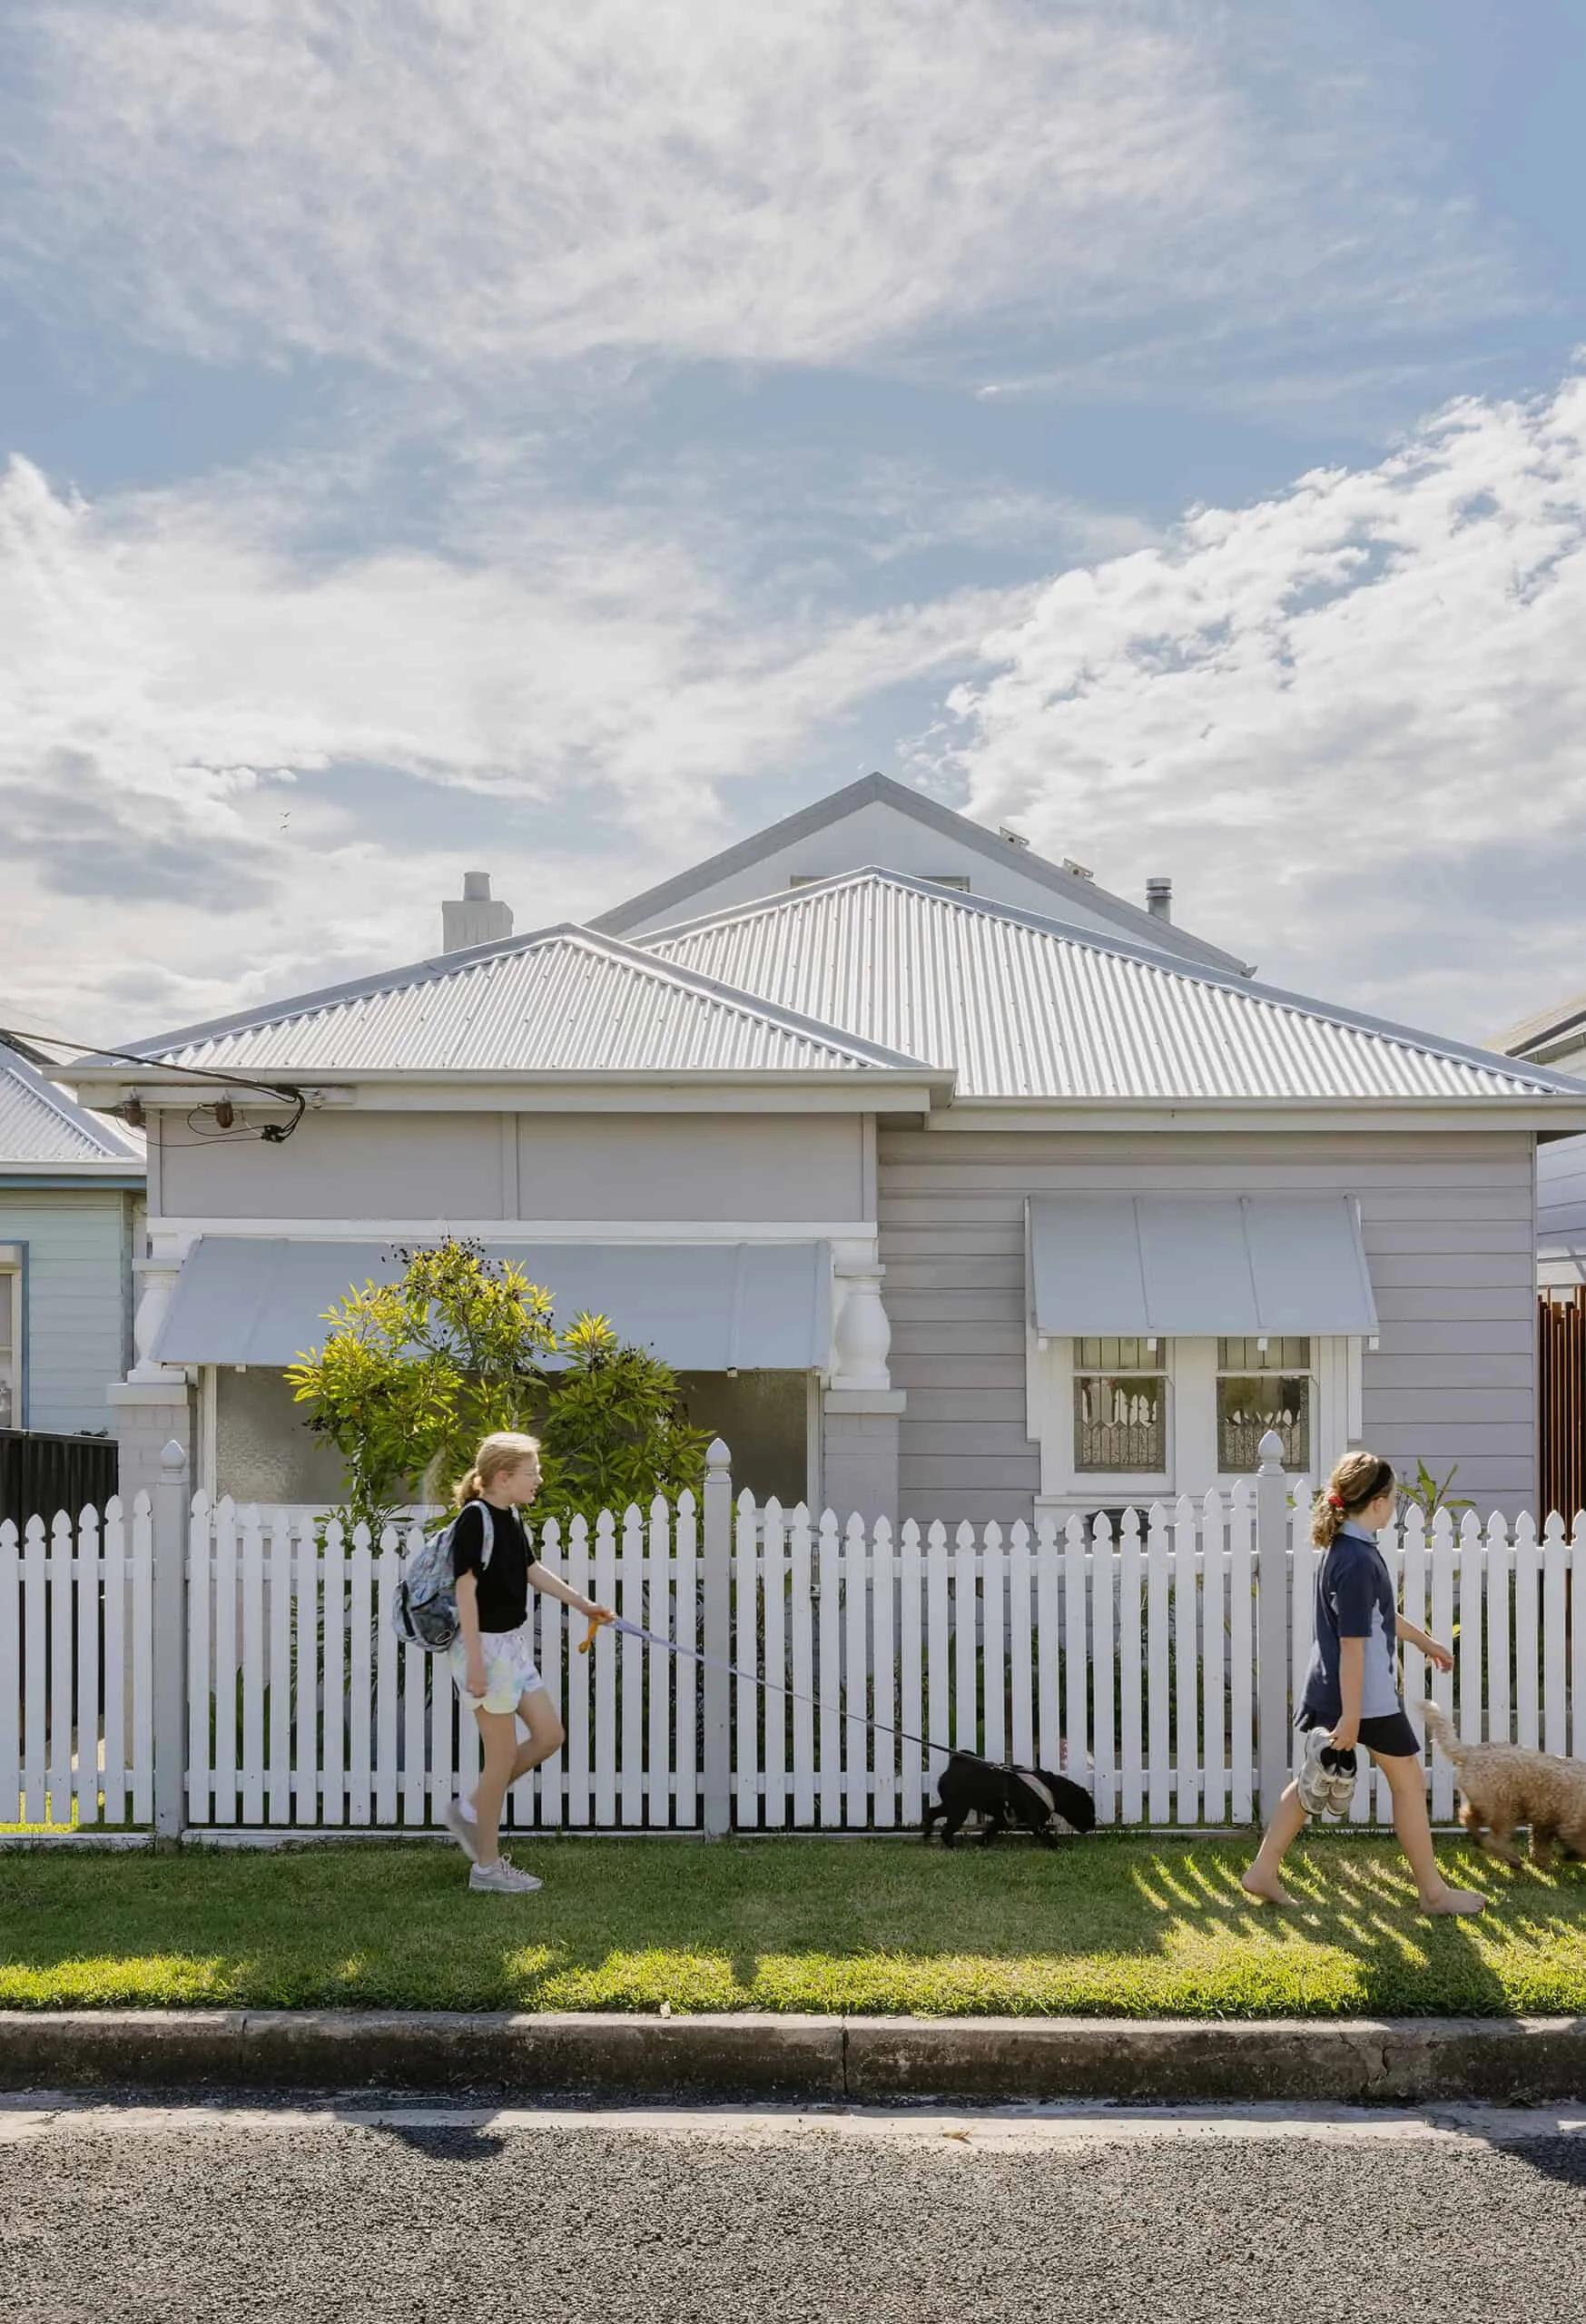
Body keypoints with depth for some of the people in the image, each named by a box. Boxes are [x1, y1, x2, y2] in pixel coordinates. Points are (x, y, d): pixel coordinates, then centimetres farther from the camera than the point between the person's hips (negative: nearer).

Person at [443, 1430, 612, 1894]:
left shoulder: (511, 1516, 9)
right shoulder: (475, 1518, -18)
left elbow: (533, 1570, 22)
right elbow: (465, 1589, -20)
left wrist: (582, 1603, 26)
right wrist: (475, 1662, -22)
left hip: (514, 1643, 9)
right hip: (486, 1644, -9)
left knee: (549, 1736, 12)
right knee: (503, 1756, -1)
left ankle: (470, 1812, 23)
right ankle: (486, 1867, 12)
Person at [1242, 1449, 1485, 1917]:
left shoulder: (1348, 1547, 6)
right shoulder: (1358, 1561, -25)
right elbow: (1352, 1645, -26)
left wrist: (1424, 1641, 35)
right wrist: (1351, 1719, -24)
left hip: (1330, 1690, 9)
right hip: (1365, 1695, -9)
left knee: (1314, 1780, 14)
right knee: (1409, 1783, 7)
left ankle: (1263, 1873, 16)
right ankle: (1433, 1892, 20)